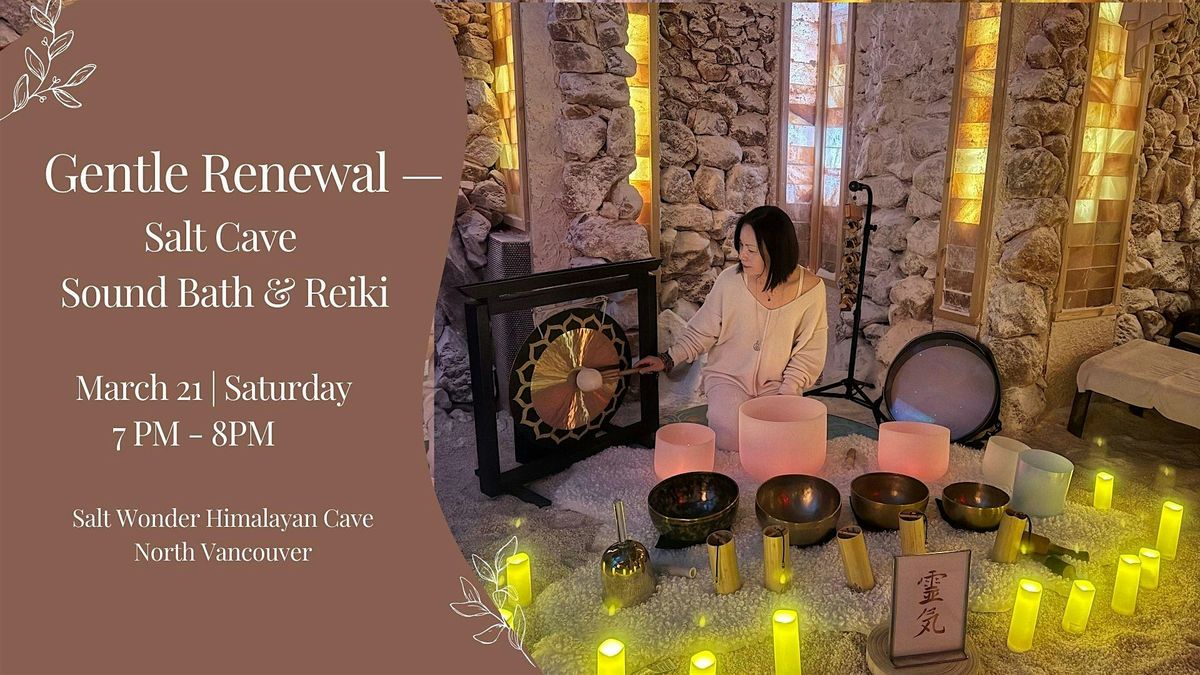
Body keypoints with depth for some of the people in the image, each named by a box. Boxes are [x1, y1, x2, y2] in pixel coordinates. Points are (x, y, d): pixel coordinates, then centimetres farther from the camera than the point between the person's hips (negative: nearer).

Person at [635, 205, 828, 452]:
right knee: (730, 436, -25)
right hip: (728, 378, -1)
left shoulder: (810, 288, -11)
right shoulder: (729, 281, -13)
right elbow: (702, 332, 0)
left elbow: (809, 352, -3)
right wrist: (668, 360, -9)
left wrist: (787, 393, -11)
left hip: (777, 383, 1)